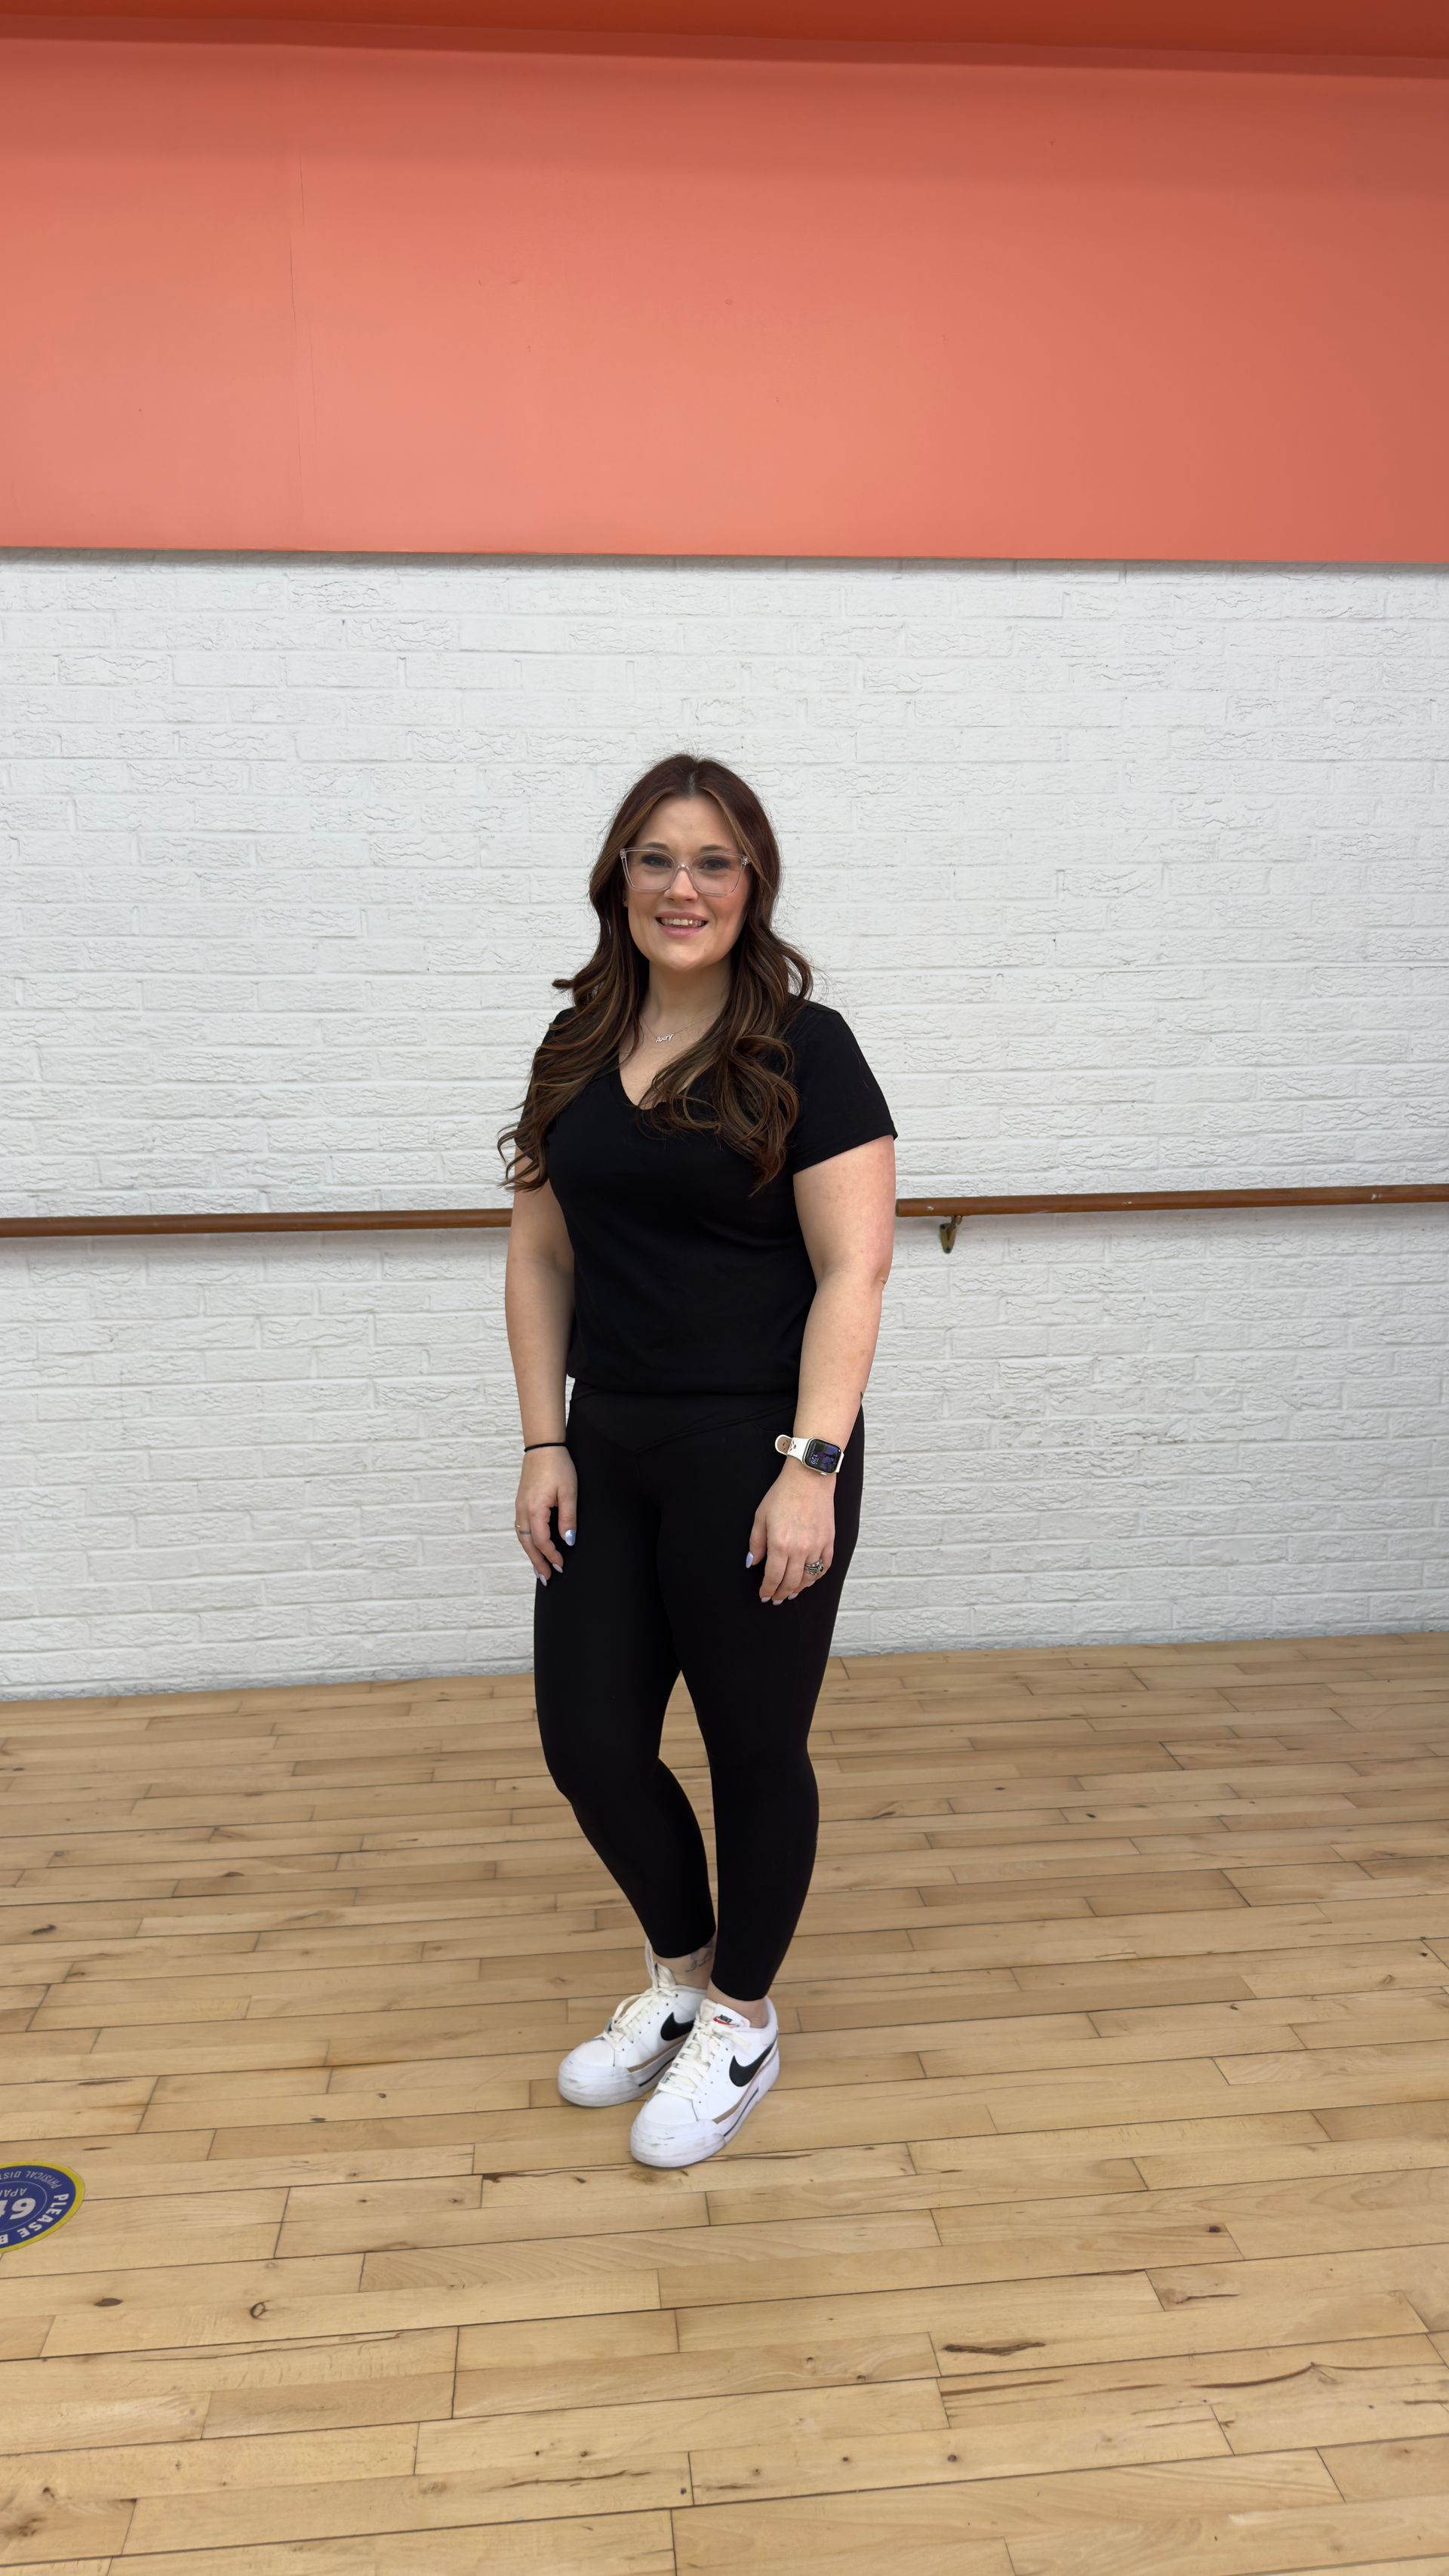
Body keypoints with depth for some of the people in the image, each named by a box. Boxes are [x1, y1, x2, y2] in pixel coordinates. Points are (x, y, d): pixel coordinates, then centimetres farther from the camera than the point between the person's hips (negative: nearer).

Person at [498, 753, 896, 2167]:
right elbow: (542, 1258, 10)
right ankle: (680, 1972, 38)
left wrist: (812, 1467, -19)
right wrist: (544, 1444, 4)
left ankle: (743, 2022, 34)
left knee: (753, 1748, 10)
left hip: (754, 1460, -5)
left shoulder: (802, 1051, -8)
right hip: (609, 1454, 6)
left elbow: (852, 1272, -13)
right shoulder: (577, 1050, 8)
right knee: (589, 1743, 10)